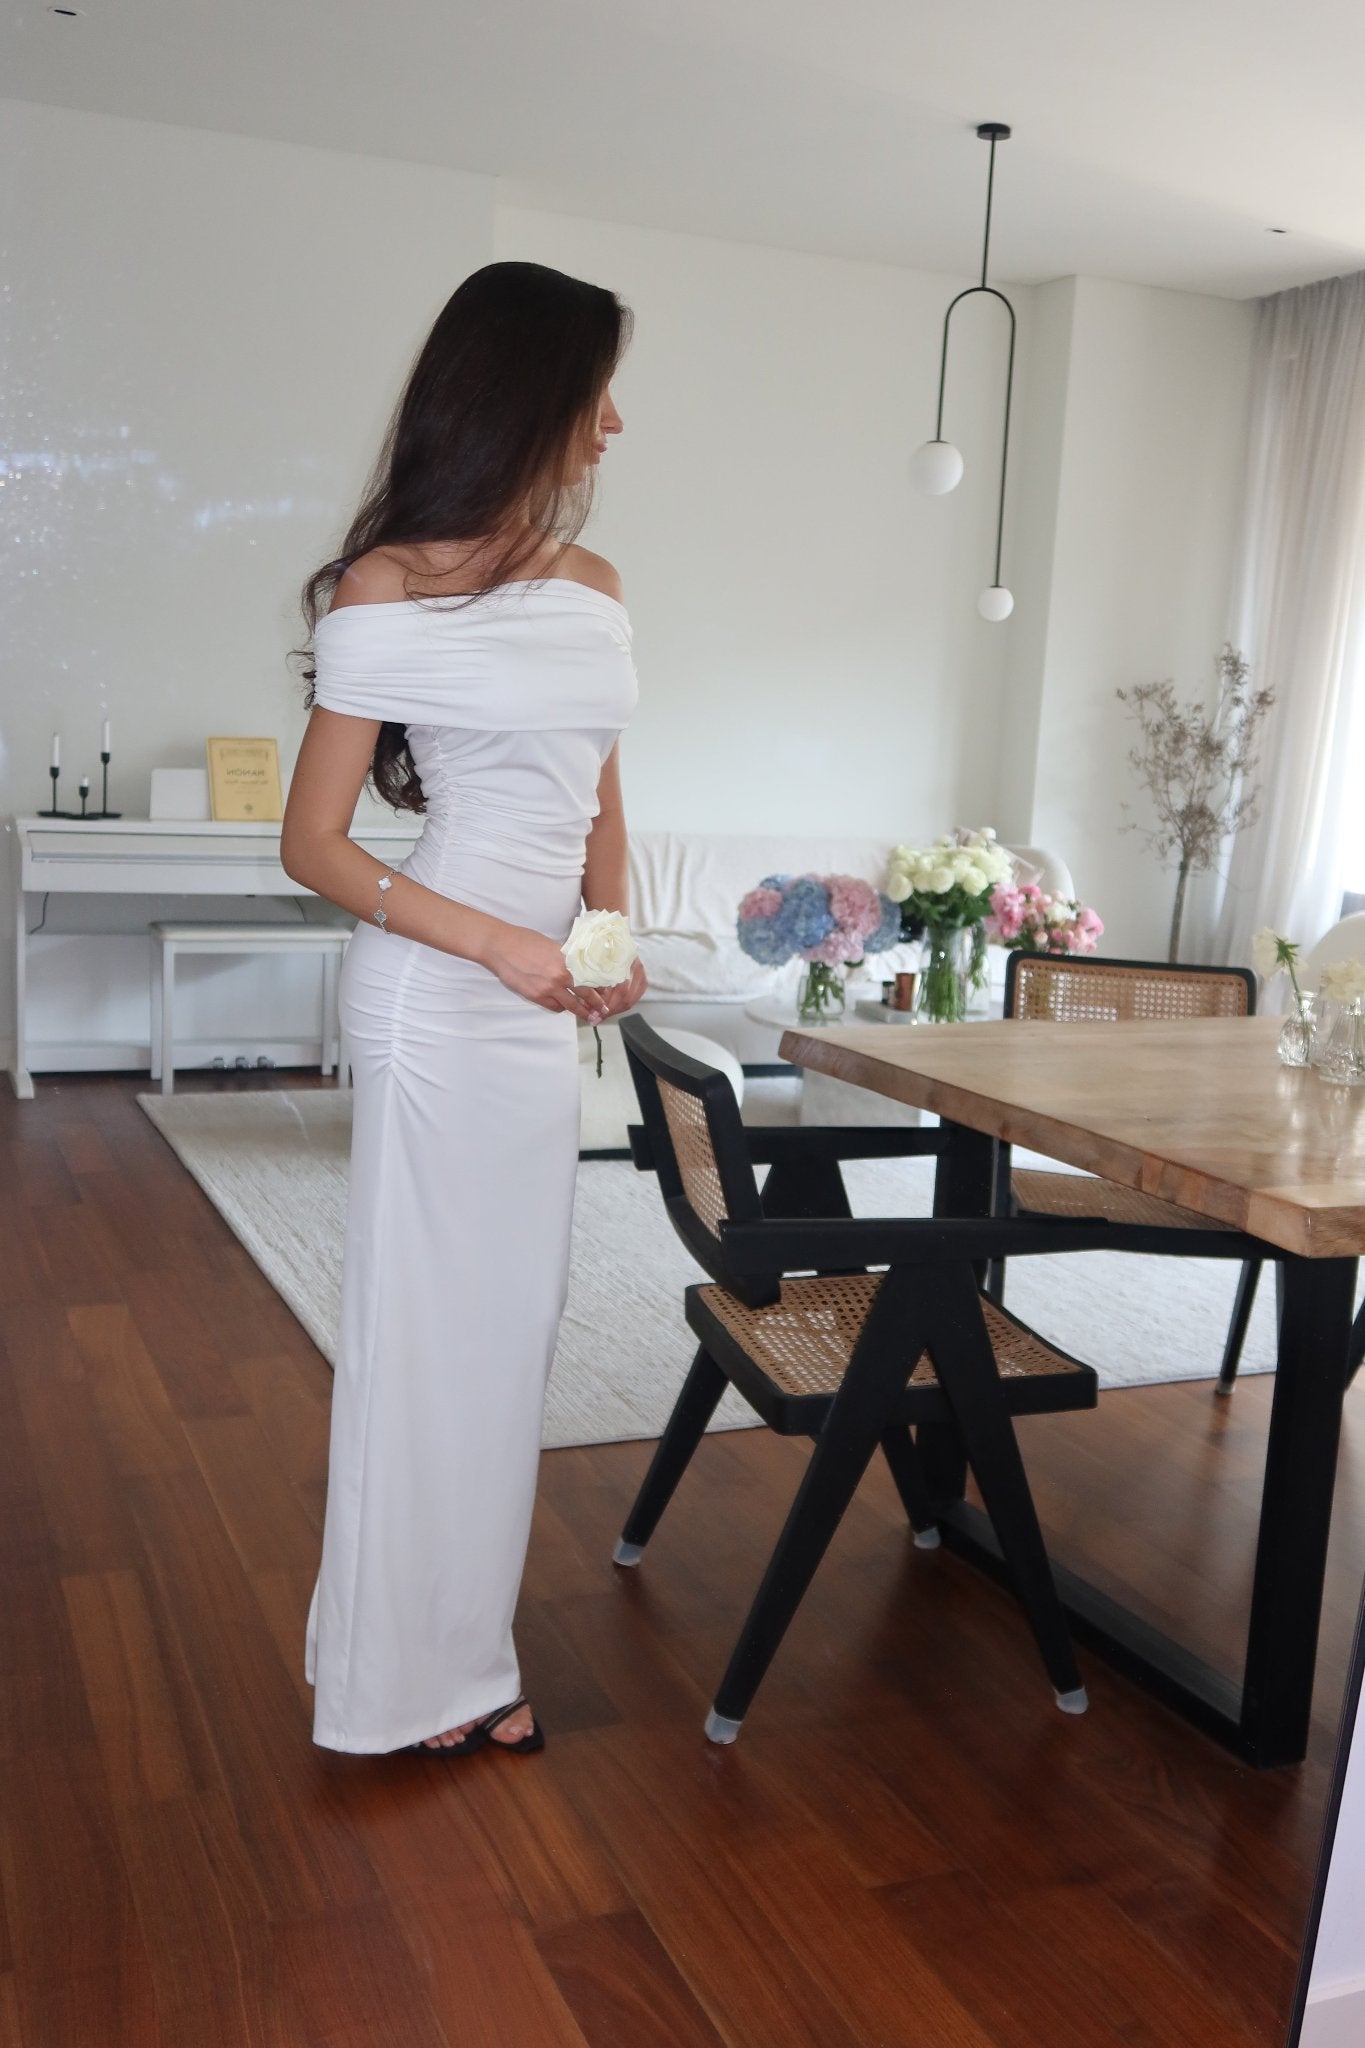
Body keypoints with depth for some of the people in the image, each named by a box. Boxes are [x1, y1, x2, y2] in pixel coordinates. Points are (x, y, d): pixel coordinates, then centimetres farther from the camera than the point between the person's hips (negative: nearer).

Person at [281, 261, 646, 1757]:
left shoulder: (593, 587, 12)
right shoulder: (392, 593, -8)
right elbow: (312, 844, -8)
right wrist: (496, 945, -18)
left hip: (546, 1008, 7)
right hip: (436, 1004, -7)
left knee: (510, 1319, 13)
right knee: (425, 1321, 2)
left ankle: (461, 1650, 30)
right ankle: (405, 1676, 21)